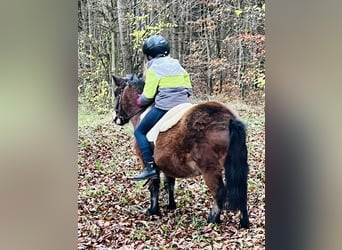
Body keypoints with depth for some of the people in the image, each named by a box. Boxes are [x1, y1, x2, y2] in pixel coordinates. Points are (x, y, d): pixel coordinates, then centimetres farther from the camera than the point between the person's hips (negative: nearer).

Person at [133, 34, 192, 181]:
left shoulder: (154, 69, -5)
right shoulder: (178, 66, 16)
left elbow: (148, 96, -6)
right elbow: (188, 88, 18)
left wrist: (139, 101, 14)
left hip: (164, 107, -7)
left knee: (139, 131, 6)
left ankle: (150, 167, -4)